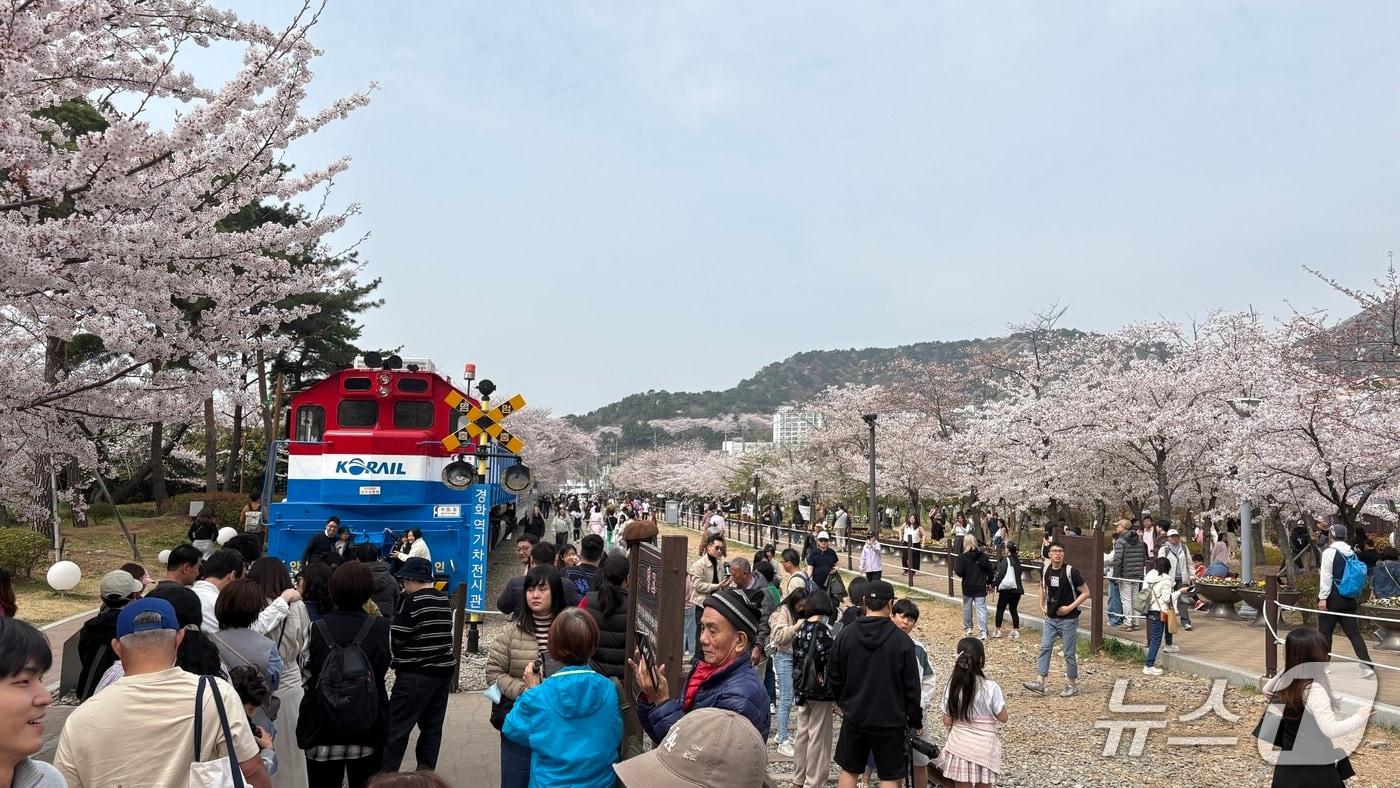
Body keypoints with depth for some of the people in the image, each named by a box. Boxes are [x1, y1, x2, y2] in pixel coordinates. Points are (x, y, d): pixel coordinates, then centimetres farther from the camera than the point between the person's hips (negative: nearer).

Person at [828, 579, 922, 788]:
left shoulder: (845, 635, -5)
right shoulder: (901, 640, -13)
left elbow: (834, 678, 3)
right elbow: (911, 687, -8)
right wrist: (915, 720, 5)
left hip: (854, 718, 3)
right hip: (890, 721, -3)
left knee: (850, 771, 16)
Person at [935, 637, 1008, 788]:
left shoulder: (953, 686, -8)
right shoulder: (991, 688, -16)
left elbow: (947, 721, -2)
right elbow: (1003, 718, -5)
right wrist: (1002, 700, 12)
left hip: (960, 745, 2)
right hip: (984, 747, -2)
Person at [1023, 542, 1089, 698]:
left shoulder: (1071, 572, -15)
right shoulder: (1046, 570, 1)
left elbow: (1085, 593, -10)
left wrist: (1070, 607, -15)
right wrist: (1042, 605, 12)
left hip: (1068, 619, -5)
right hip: (1050, 618, 5)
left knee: (1068, 652, 2)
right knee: (1044, 648, 2)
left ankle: (1072, 685, 16)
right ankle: (1040, 683, 4)